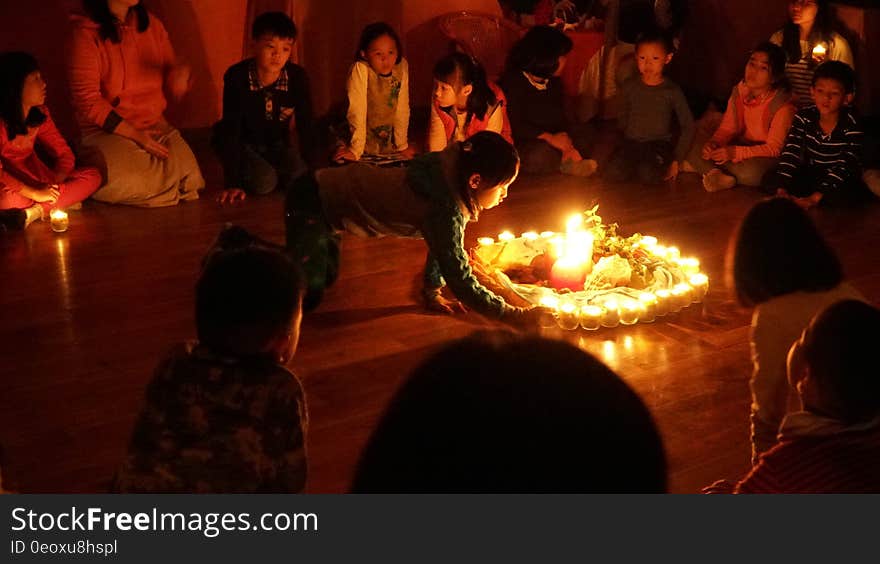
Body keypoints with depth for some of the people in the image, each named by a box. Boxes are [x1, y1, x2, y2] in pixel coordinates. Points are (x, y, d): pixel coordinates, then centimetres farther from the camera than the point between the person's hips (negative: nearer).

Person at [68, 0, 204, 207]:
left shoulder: (152, 25, 7)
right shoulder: (86, 34, -8)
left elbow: (171, 83, 14)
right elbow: (87, 100, -12)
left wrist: (179, 75, -12)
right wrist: (134, 134, -16)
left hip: (155, 125, 5)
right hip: (106, 129, -4)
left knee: (188, 173, -22)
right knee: (126, 181, -32)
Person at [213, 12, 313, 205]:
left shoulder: (298, 77, -19)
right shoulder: (237, 77, -26)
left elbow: (306, 126, -10)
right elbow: (231, 129, -26)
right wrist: (232, 183, -28)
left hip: (276, 143, 3)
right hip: (243, 143, -3)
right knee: (264, 183, -26)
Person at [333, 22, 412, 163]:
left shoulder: (402, 67, -9)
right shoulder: (360, 69, -22)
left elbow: (402, 108, -2)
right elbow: (357, 110, -23)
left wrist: (402, 145, 3)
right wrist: (356, 150, -23)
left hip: (388, 140, 5)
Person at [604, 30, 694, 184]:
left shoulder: (672, 91, -4)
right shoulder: (629, 86, 3)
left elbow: (688, 126, 0)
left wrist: (676, 159, -4)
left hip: (659, 144, -2)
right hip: (632, 142, 2)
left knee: (648, 176, -33)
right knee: (613, 174, -27)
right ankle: (636, 164, 3)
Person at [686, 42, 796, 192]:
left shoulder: (783, 105, -20)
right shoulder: (739, 91, -2)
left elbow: (773, 149, -19)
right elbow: (727, 128, 5)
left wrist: (735, 152, -31)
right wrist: (713, 143, -19)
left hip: (765, 156, -6)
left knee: (750, 171, -40)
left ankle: (706, 168, -14)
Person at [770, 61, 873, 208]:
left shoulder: (852, 126, -19)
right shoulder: (804, 116, -9)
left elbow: (844, 167, -26)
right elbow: (791, 153, -15)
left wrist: (815, 198, -36)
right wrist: (782, 189, -29)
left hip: (842, 181, -3)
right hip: (812, 173, 4)